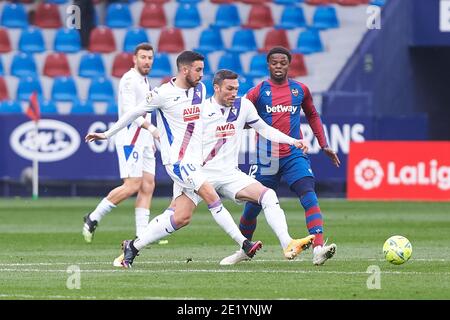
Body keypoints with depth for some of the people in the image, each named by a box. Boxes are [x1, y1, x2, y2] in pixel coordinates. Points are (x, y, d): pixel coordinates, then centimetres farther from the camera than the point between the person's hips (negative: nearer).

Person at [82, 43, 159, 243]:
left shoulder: (144, 82, 19)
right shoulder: (129, 79, -11)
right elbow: (129, 110, -21)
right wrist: (153, 129, -28)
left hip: (143, 138, 9)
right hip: (130, 138, -9)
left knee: (148, 185, 1)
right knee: (132, 185, -15)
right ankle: (93, 218, -4)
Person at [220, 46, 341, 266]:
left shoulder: (300, 90, 7)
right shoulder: (258, 92, 0)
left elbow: (312, 116, 21)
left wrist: (324, 145, 16)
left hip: (294, 155, 1)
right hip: (266, 158, -1)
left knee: (309, 197, -20)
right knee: (253, 206, 8)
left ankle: (318, 248, -32)